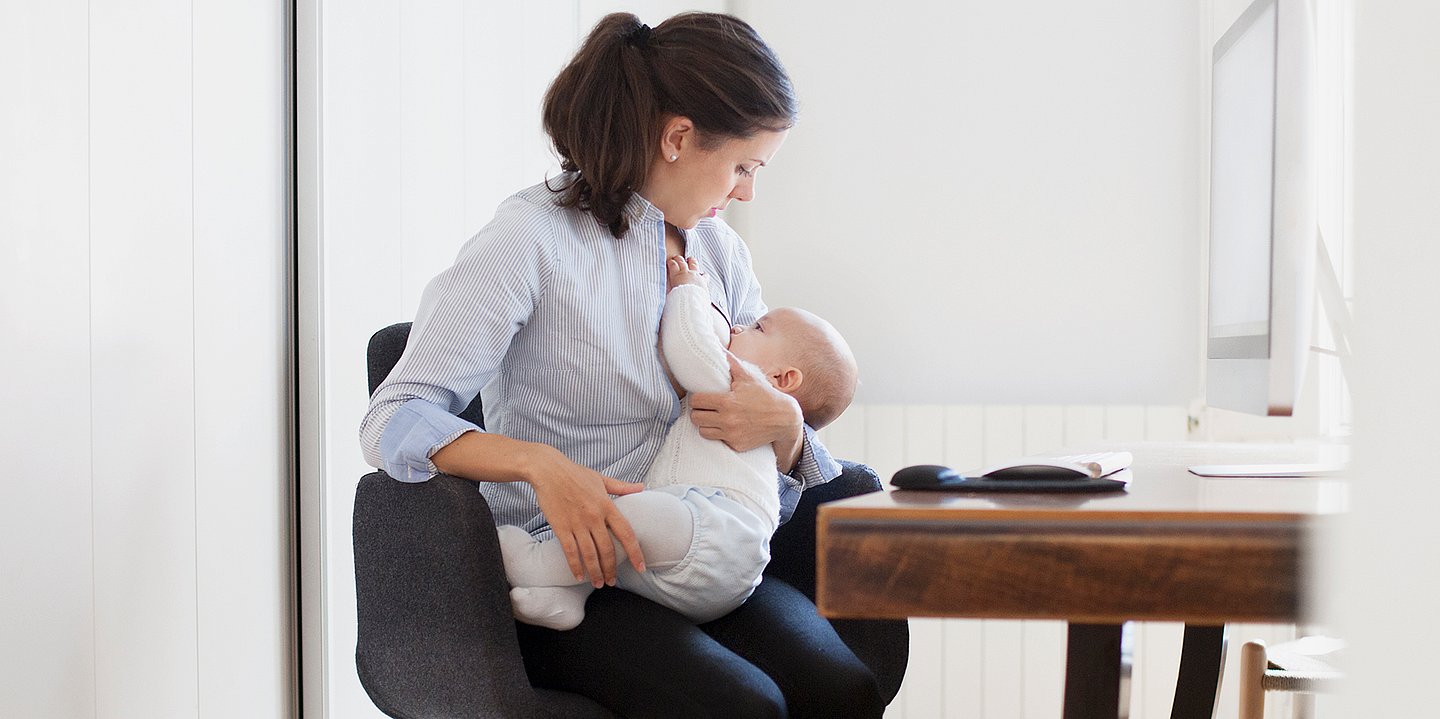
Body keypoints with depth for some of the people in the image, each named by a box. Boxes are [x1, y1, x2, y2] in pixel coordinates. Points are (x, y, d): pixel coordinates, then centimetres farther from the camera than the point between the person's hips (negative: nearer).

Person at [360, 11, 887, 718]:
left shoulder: (719, 249, 14)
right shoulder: (532, 239, -7)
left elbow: (782, 472, 15)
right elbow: (394, 421, -15)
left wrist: (783, 425, -10)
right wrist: (544, 465, -31)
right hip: (566, 575, -5)